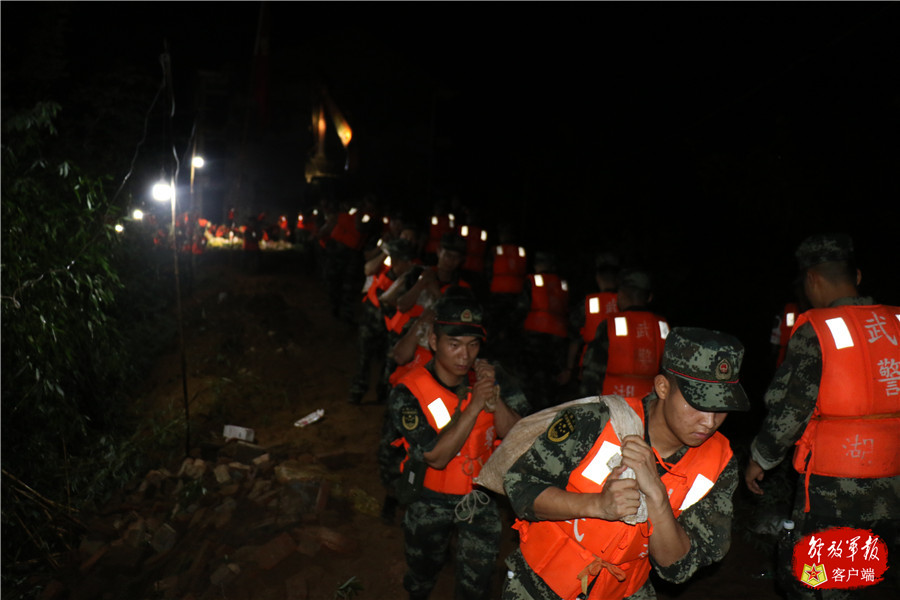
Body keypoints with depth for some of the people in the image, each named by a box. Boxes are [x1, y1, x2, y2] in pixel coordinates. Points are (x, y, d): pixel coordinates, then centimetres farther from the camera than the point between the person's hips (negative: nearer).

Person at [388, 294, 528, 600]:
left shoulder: (486, 377, -11)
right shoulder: (409, 393, -22)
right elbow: (437, 457, -27)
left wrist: (495, 400, -30)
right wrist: (474, 406, -32)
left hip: (480, 498, 1)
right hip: (431, 502, -1)